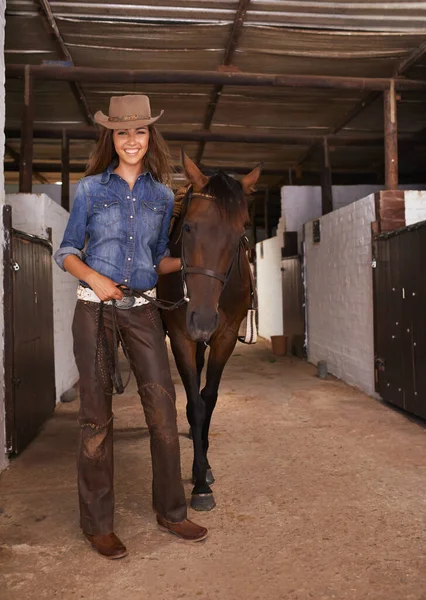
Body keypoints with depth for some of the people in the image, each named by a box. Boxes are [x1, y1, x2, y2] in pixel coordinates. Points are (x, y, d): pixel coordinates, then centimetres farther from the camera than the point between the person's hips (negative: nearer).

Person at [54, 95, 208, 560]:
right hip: (95, 309, -2)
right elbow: (66, 251, 5)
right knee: (96, 413, 3)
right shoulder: (90, 188, 3)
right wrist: (95, 278, -13)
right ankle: (97, 523, 19)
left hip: (142, 311, 3)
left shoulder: (162, 195, 10)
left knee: (163, 406, 1)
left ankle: (170, 511, 20)